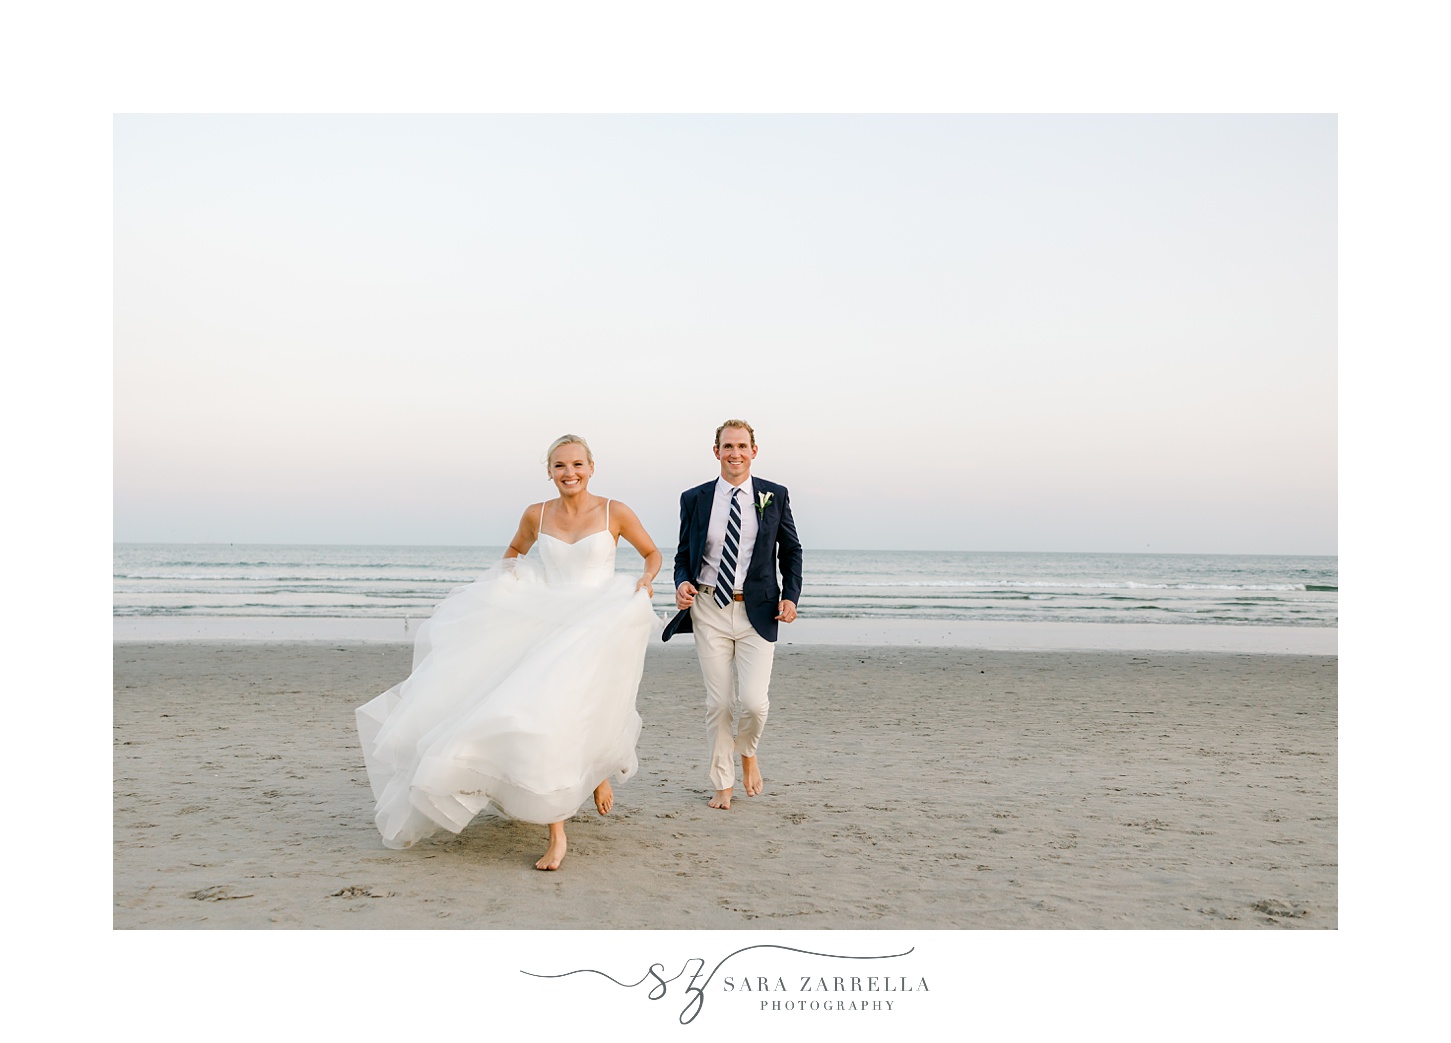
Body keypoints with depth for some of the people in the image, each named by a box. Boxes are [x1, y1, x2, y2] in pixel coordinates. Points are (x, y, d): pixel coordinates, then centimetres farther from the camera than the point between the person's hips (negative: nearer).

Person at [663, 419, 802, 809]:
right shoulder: (694, 499, 5)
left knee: (753, 700, -11)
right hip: (710, 611, 1)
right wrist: (682, 583, -7)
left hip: (757, 612, -1)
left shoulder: (775, 496, 4)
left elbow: (791, 551, 11)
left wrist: (791, 595, -3)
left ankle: (747, 752, 24)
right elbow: (684, 555, 13)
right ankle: (723, 785, 20)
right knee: (717, 703, 4)